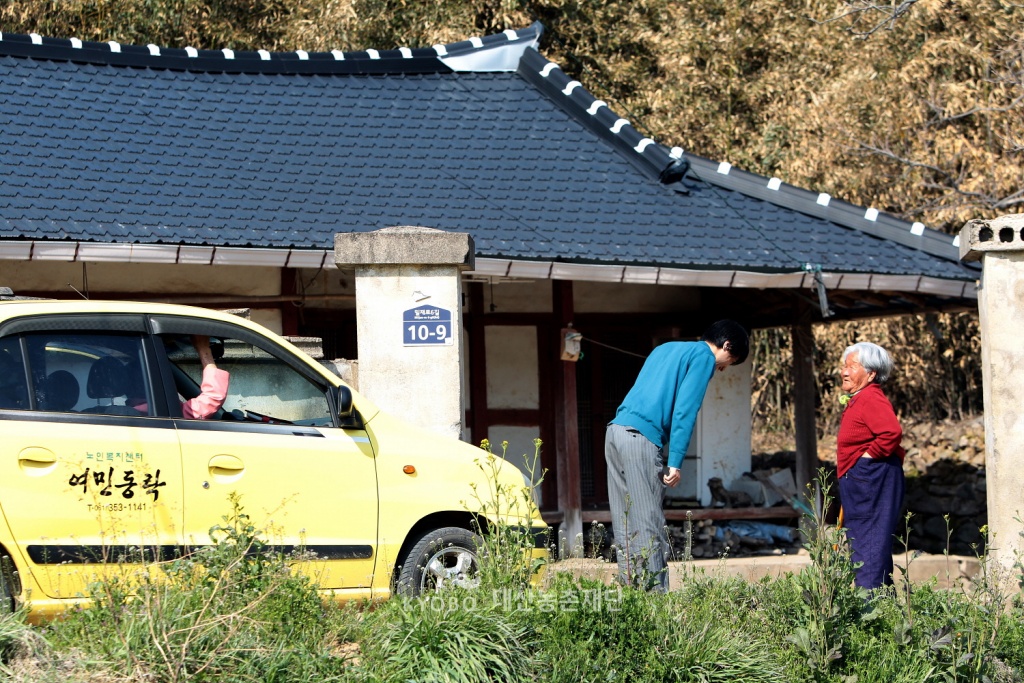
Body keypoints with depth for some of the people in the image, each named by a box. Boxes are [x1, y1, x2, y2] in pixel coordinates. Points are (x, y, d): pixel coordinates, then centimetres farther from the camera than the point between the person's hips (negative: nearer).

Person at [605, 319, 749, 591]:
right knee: (649, 528, -9)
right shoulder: (704, 356, 2)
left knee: (625, 527, 7)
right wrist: (675, 462, -11)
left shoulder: (666, 349, 27)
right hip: (642, 437, -8)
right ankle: (655, 593, -11)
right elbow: (684, 411, -9)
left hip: (615, 429, 8)